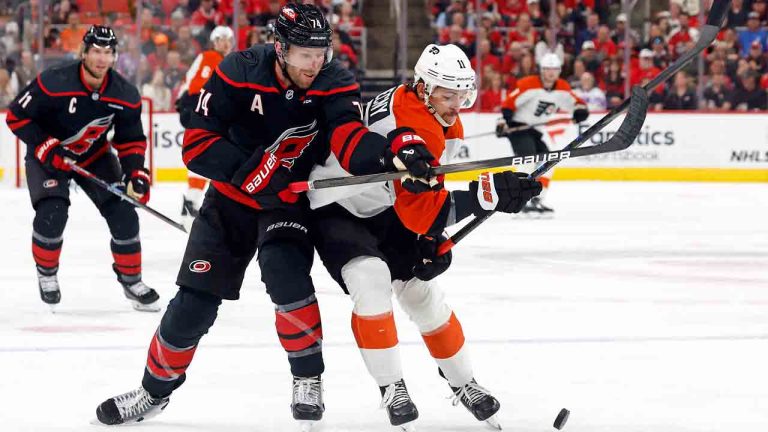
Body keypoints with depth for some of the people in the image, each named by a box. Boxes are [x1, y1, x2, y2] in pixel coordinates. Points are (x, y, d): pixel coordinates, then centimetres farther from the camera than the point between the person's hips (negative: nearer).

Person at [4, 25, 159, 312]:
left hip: (94, 156, 4)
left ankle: (131, 280, 13)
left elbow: (131, 141, -3)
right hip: (48, 156, -4)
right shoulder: (53, 84, -29)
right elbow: (16, 117, -20)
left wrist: (136, 174, -17)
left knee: (124, 214, -6)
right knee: (51, 214, -23)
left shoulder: (125, 95, -16)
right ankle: (46, 274, 4)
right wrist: (47, 148, -27)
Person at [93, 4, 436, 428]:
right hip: (232, 197, 0)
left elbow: (349, 138, -34)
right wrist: (248, 168, -33)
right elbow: (196, 144, -21)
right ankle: (155, 390, 22)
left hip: (292, 200, 0)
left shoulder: (335, 84, -18)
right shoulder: (238, 74, -21)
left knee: (286, 273, -28)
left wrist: (393, 154, -55)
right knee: (194, 303, 0)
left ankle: (308, 377, -9)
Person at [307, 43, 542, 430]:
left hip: (382, 210, 8)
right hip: (336, 209, -8)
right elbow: (419, 210, -38)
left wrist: (434, 239, -3)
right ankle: (391, 389, -17)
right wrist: (486, 196, -45)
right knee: (371, 280, -28)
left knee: (423, 292, 8)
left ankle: (463, 383, 24)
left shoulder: (447, 127, -4)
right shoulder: (408, 130, -35)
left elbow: (427, 199, 8)